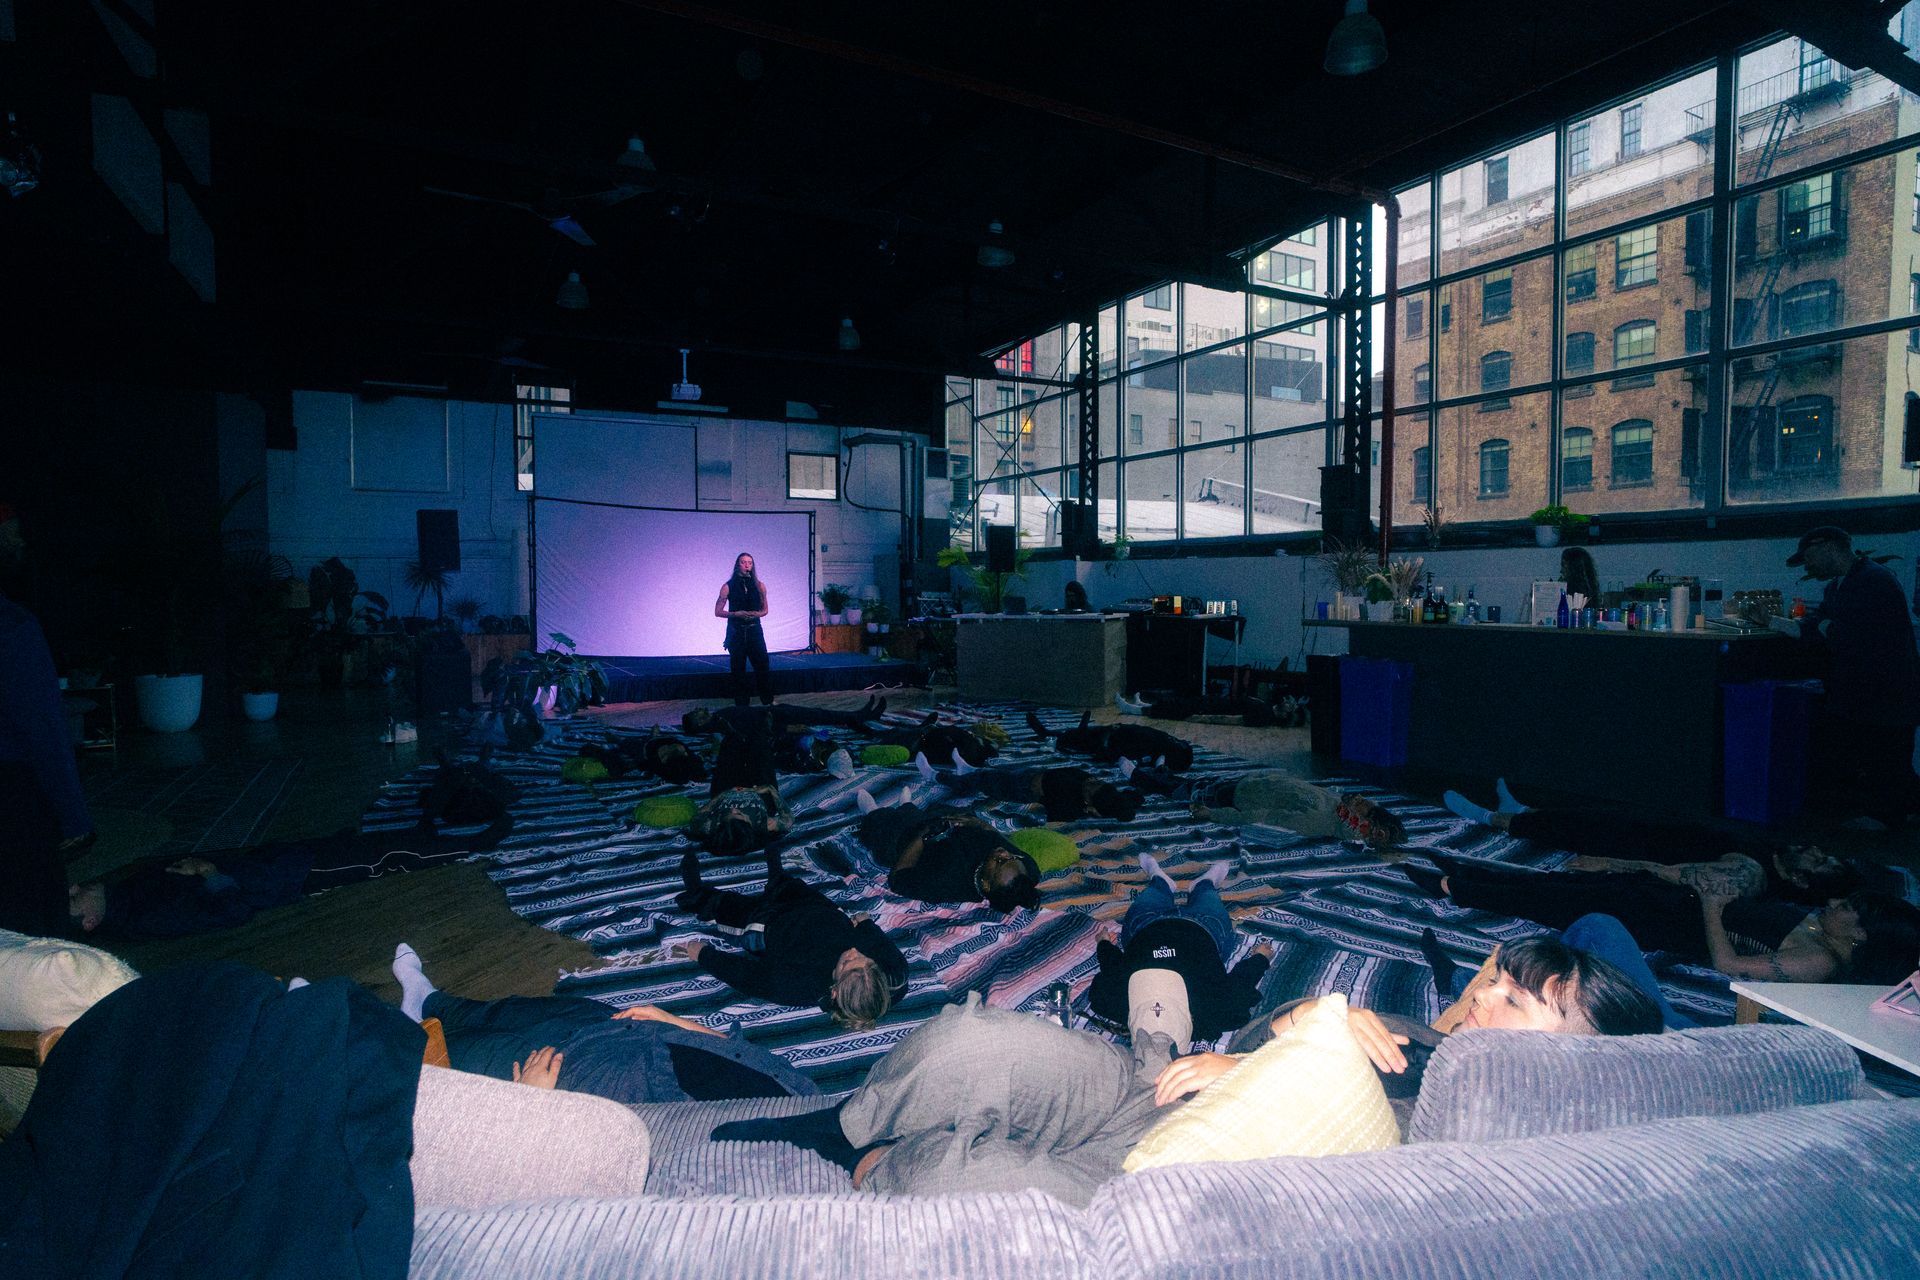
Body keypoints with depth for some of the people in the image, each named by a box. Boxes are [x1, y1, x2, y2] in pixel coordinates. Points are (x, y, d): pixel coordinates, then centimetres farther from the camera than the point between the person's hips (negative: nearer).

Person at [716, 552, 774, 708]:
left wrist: (756, 614, -9)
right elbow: (718, 612, 0)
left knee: (762, 666, -2)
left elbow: (765, 610, 13)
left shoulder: (759, 585, 5)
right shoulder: (728, 586, -1)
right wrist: (736, 614, -15)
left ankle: (768, 701, 10)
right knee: (738, 669, 3)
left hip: (754, 630, 1)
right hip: (736, 631, -1)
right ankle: (741, 705, 12)